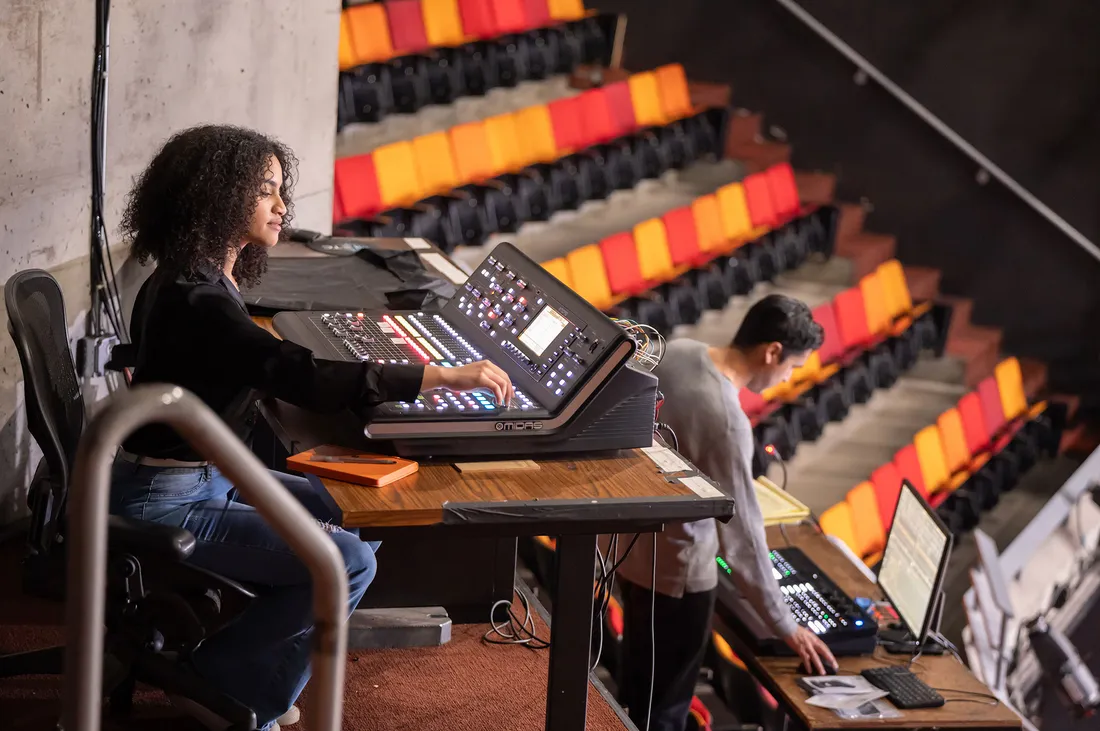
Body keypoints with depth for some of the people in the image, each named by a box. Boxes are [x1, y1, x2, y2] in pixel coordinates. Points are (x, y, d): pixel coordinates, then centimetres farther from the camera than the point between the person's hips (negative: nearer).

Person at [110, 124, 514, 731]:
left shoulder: (192, 278, 6)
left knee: (340, 510, 19)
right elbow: (303, 379, -34)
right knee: (349, 562, -13)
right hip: (164, 503, -11)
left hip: (203, 475, 11)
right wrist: (445, 376, -32)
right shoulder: (195, 298, -26)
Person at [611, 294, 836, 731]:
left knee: (638, 688, 25)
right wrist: (785, 627, -16)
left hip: (634, 543, 8)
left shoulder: (677, 352, -8)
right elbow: (741, 535, -26)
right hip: (676, 571, -8)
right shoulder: (727, 422, -31)